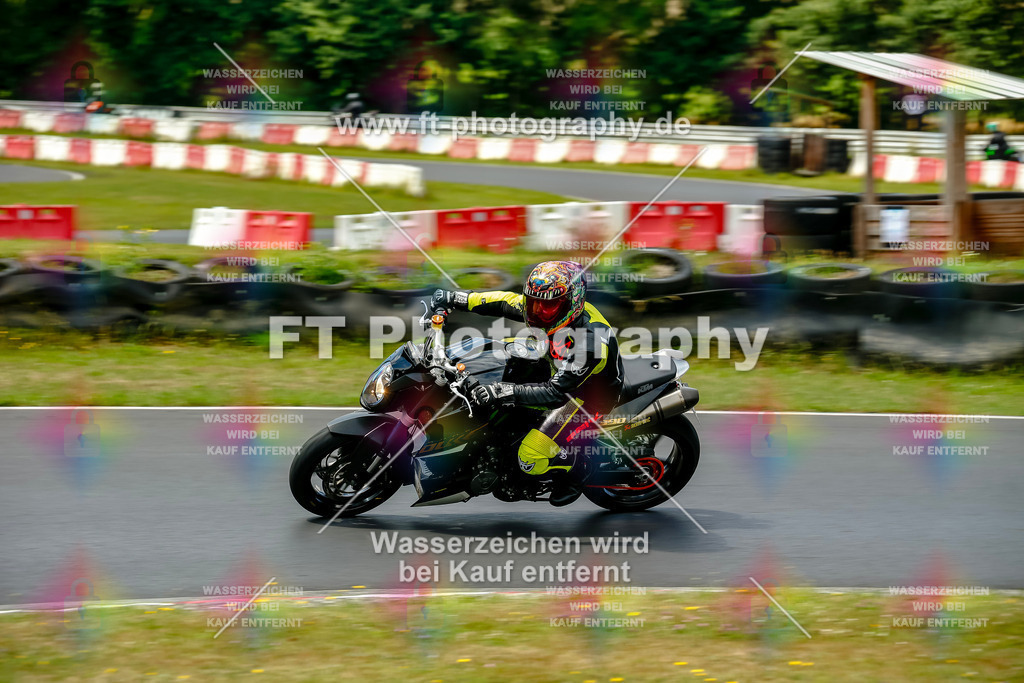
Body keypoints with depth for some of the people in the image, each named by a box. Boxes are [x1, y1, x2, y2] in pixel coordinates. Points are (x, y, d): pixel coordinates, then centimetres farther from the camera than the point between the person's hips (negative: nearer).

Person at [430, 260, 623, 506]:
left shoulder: (590, 340, -38)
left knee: (530, 458, -17)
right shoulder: (558, 308, -15)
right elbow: (507, 303, -4)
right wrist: (454, 298, -8)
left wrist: (504, 392, -46)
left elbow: (556, 392, -39)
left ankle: (574, 469, 11)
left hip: (589, 396, -8)